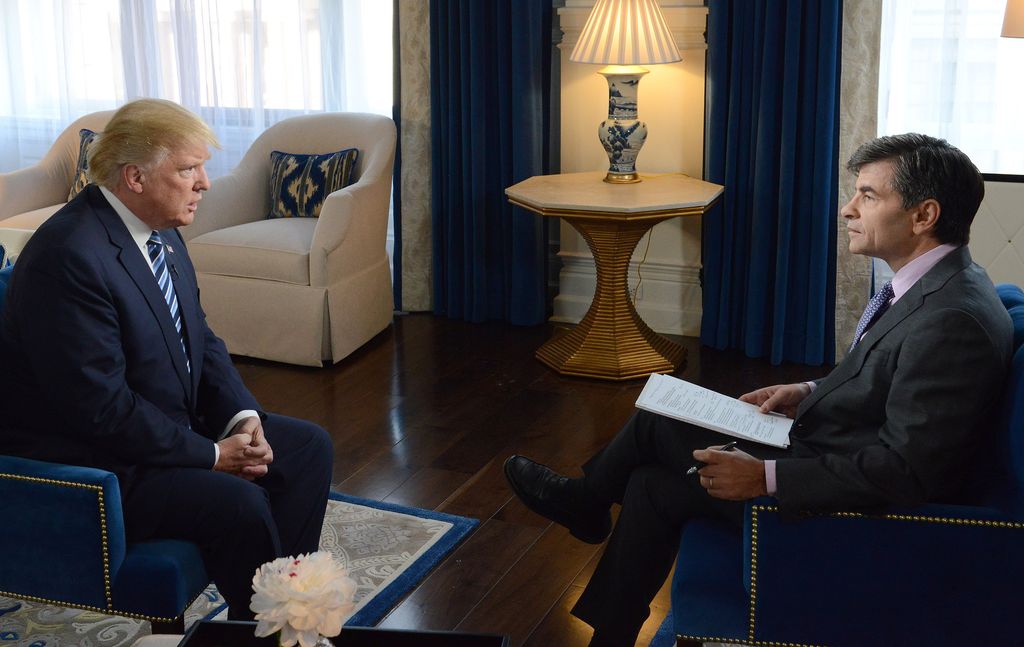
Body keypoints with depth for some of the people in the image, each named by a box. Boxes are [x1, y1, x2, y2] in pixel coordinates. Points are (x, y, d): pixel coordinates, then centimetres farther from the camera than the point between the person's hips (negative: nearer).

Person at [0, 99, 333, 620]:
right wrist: (211, 454, -19)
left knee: (309, 447, 6)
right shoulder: (69, 255, -26)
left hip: (173, 424, 10)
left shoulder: (160, 231, 2)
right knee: (240, 505, -26)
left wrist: (242, 416, -6)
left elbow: (200, 339, 11)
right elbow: (101, 408, -27)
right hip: (88, 467, -10)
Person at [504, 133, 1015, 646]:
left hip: (853, 507, -9)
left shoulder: (952, 320, -29)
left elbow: (904, 470, -29)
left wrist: (765, 478, -27)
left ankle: (586, 498, 27)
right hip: (825, 447, 9)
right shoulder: (934, 280, 2)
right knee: (653, 484, 9)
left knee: (657, 424, -2)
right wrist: (811, 393, 2)